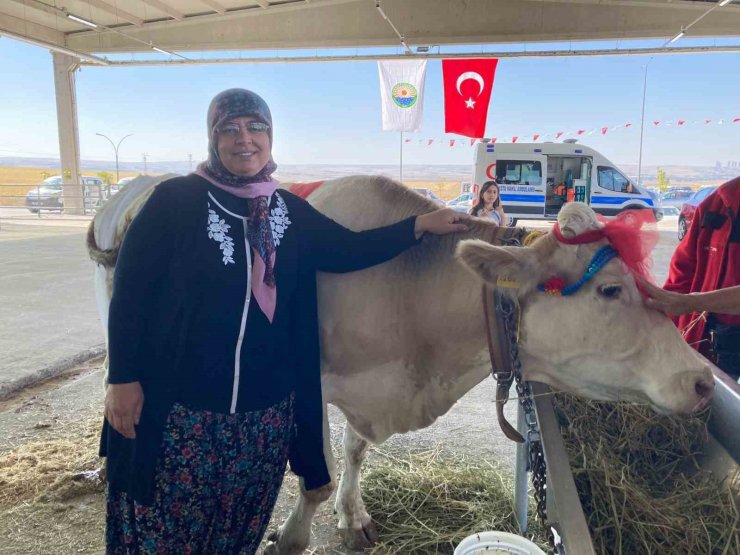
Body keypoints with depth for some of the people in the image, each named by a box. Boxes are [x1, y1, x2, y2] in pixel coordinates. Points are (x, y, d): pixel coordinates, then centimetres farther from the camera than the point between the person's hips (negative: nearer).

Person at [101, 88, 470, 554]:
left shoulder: (291, 211, 6)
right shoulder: (175, 200, -6)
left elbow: (348, 250, 8)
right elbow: (129, 291, -5)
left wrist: (420, 225, 2)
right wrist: (122, 379, -9)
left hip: (265, 408, 4)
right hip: (177, 406, -3)